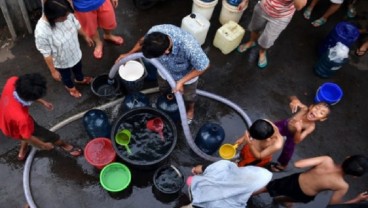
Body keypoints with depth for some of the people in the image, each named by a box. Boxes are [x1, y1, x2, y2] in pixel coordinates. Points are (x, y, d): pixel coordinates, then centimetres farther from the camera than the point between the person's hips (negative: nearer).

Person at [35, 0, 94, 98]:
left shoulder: (66, 14, -27)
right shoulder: (41, 31, -41)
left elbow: (77, 25, -4)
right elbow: (46, 54, -27)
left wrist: (86, 37, 13)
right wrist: (53, 71, -15)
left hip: (75, 53, 4)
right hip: (61, 62, -4)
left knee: (78, 68, 35)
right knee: (66, 76, 29)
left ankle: (80, 79, 69)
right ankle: (70, 86, 63)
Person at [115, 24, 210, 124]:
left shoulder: (189, 47, -49)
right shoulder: (155, 30, -36)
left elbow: (203, 66, -30)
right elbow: (143, 40, -9)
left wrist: (181, 81, -30)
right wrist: (129, 54, -11)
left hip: (186, 75, -3)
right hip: (165, 69, 3)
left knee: (188, 96, 27)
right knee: (164, 90, 31)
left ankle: (190, 109, 62)